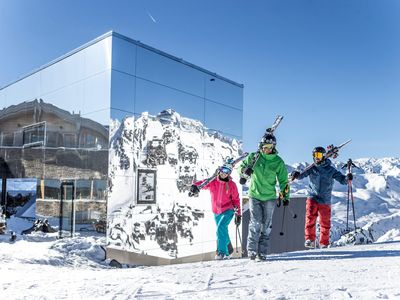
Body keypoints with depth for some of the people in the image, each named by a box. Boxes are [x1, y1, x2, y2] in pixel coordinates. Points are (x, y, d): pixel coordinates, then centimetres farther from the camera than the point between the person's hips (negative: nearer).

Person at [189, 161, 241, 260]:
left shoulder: (231, 185, -8)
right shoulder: (213, 181, -6)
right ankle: (226, 253, 33)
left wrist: (238, 214, 0)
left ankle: (221, 252, -16)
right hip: (216, 212, 4)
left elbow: (236, 200, 0)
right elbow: (203, 183, -18)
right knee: (223, 232, 16)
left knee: (221, 228, -24)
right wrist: (195, 186, -42)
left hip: (228, 211, -3)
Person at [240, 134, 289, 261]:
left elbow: (283, 180, 8)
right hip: (254, 195, -1)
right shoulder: (253, 157, 1)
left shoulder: (278, 162, 2)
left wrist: (285, 196, 1)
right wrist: (245, 169, -11)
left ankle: (262, 252, 16)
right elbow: (242, 166, 12)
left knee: (266, 226, 6)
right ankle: (252, 250, 2)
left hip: (269, 197, 1)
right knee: (255, 223, -10)